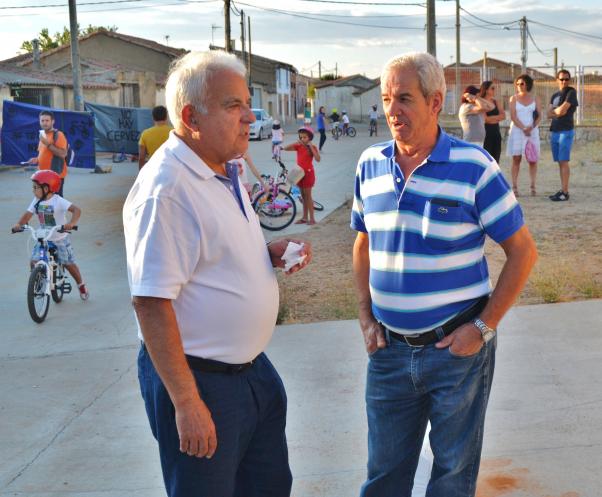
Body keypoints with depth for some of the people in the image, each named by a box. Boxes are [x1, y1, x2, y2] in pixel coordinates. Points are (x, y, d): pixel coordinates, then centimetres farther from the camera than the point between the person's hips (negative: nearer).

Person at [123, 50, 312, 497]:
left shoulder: (225, 172, 7)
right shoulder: (165, 188, -23)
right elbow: (151, 302, -25)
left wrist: (271, 253, 2)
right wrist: (186, 404, -25)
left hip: (250, 366, 9)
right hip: (200, 378, -9)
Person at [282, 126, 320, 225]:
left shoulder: (312, 147, -8)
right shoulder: (298, 146, 3)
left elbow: (318, 159, -23)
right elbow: (285, 148, -6)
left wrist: (311, 147, -23)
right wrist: (296, 143, -16)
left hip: (308, 172, -5)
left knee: (308, 195, -5)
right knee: (303, 195, 11)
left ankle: (312, 218, 0)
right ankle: (305, 217, 17)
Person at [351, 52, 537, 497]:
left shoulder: (474, 167, -12)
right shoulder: (371, 164, 2)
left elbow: (522, 251, -7)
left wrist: (483, 327, -12)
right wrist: (366, 317, 6)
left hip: (457, 346, -3)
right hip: (389, 348, 4)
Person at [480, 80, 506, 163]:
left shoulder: (495, 101, 13)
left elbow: (503, 116, 6)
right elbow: (485, 119, -15)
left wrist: (493, 118, -9)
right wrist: (498, 116, -2)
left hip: (496, 132, 7)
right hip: (486, 133, -7)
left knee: (496, 161, 7)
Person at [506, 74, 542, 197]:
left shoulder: (535, 99, 8)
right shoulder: (514, 98, 4)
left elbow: (539, 116, 2)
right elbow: (513, 116, -4)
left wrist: (532, 127, -15)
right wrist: (523, 128, -15)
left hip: (532, 131, 1)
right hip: (517, 130, -1)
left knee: (532, 160, -1)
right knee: (516, 159, -3)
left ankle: (533, 186, 2)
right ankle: (515, 187, -3)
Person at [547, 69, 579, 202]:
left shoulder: (571, 92, -3)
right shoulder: (555, 95, 17)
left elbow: (562, 109, -13)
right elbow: (549, 114, 7)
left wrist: (554, 111, 5)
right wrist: (559, 111, -9)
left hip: (566, 131, -7)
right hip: (554, 131, 7)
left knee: (564, 162, -11)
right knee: (560, 163, 7)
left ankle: (565, 192, -14)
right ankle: (562, 190, 10)